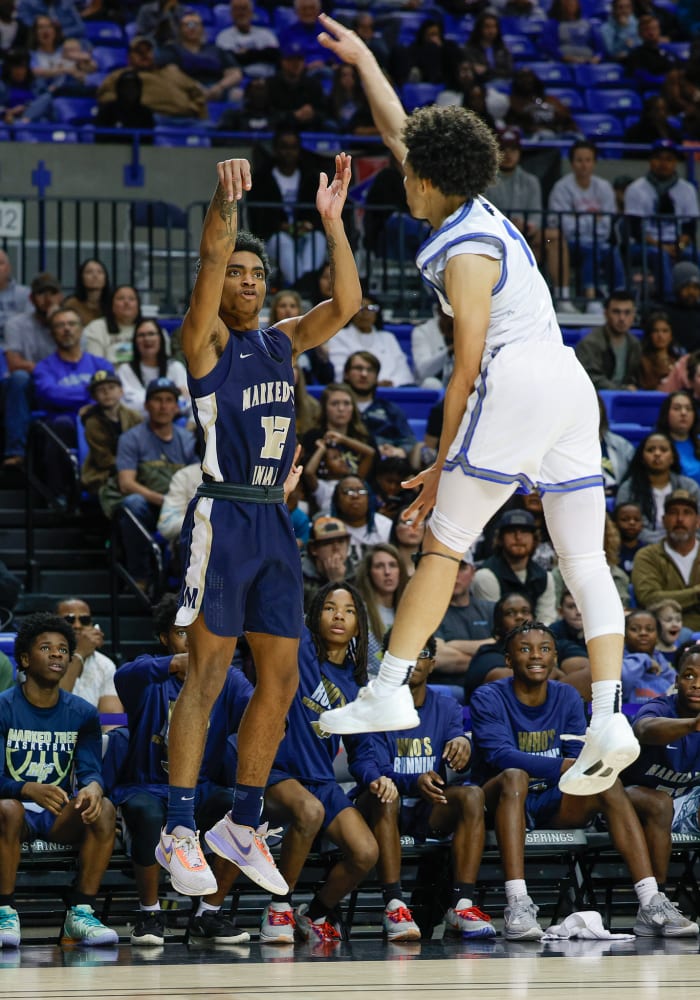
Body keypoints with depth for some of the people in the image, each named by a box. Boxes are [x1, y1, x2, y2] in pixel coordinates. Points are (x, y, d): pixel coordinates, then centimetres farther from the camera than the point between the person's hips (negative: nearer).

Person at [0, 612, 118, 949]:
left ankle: (80, 911, -22)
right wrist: (31, 790, -37)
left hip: (60, 816, 3)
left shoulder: (82, 713, 5)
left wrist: (92, 788, -31)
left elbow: (91, 770, -4)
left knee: (104, 808, -28)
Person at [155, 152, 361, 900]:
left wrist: (332, 220, -4)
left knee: (280, 680, 7)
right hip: (224, 517, -7)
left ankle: (242, 825, 17)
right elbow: (209, 265, -20)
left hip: (275, 521, 7)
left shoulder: (282, 342, 15)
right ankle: (178, 832, -8)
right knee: (207, 675, -10)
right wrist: (224, 205, -37)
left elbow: (346, 303, 6)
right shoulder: (205, 339, -3)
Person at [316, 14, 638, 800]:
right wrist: (362, 59, 34)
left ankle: (389, 691, 3)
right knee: (585, 563, 0)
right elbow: (398, 129, 29)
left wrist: (443, 463, -3)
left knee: (442, 547, 1)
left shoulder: (467, 254, -10)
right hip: (570, 388, 9)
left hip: (518, 385, -9)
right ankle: (609, 721, -9)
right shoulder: (475, 214, 15)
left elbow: (466, 370, -10)